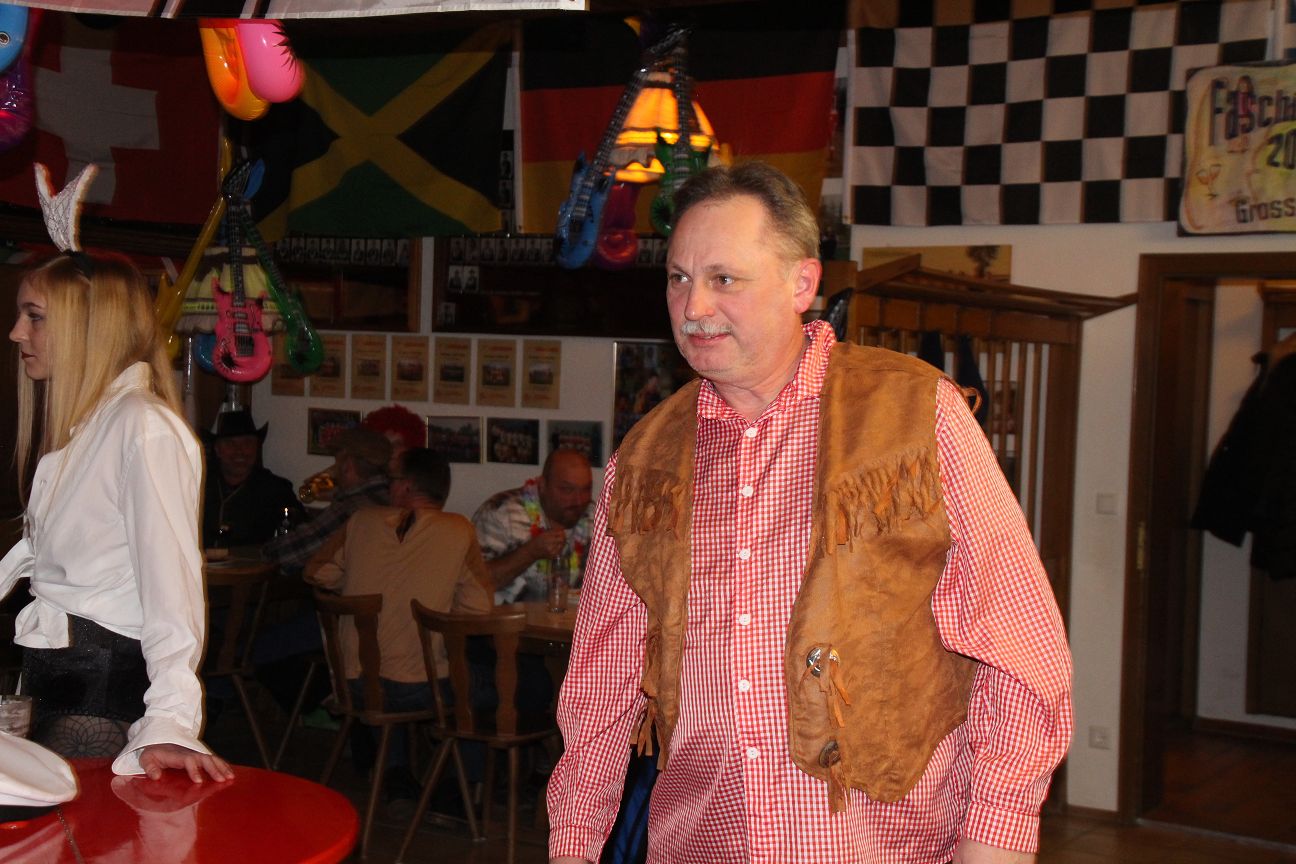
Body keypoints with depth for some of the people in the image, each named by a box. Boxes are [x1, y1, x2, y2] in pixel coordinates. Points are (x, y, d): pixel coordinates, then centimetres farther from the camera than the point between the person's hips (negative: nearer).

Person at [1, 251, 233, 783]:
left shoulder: (145, 428, -14)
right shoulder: (76, 428, 16)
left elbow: (170, 582, -22)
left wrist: (169, 723, -30)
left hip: (104, 682, -8)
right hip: (52, 672, 8)